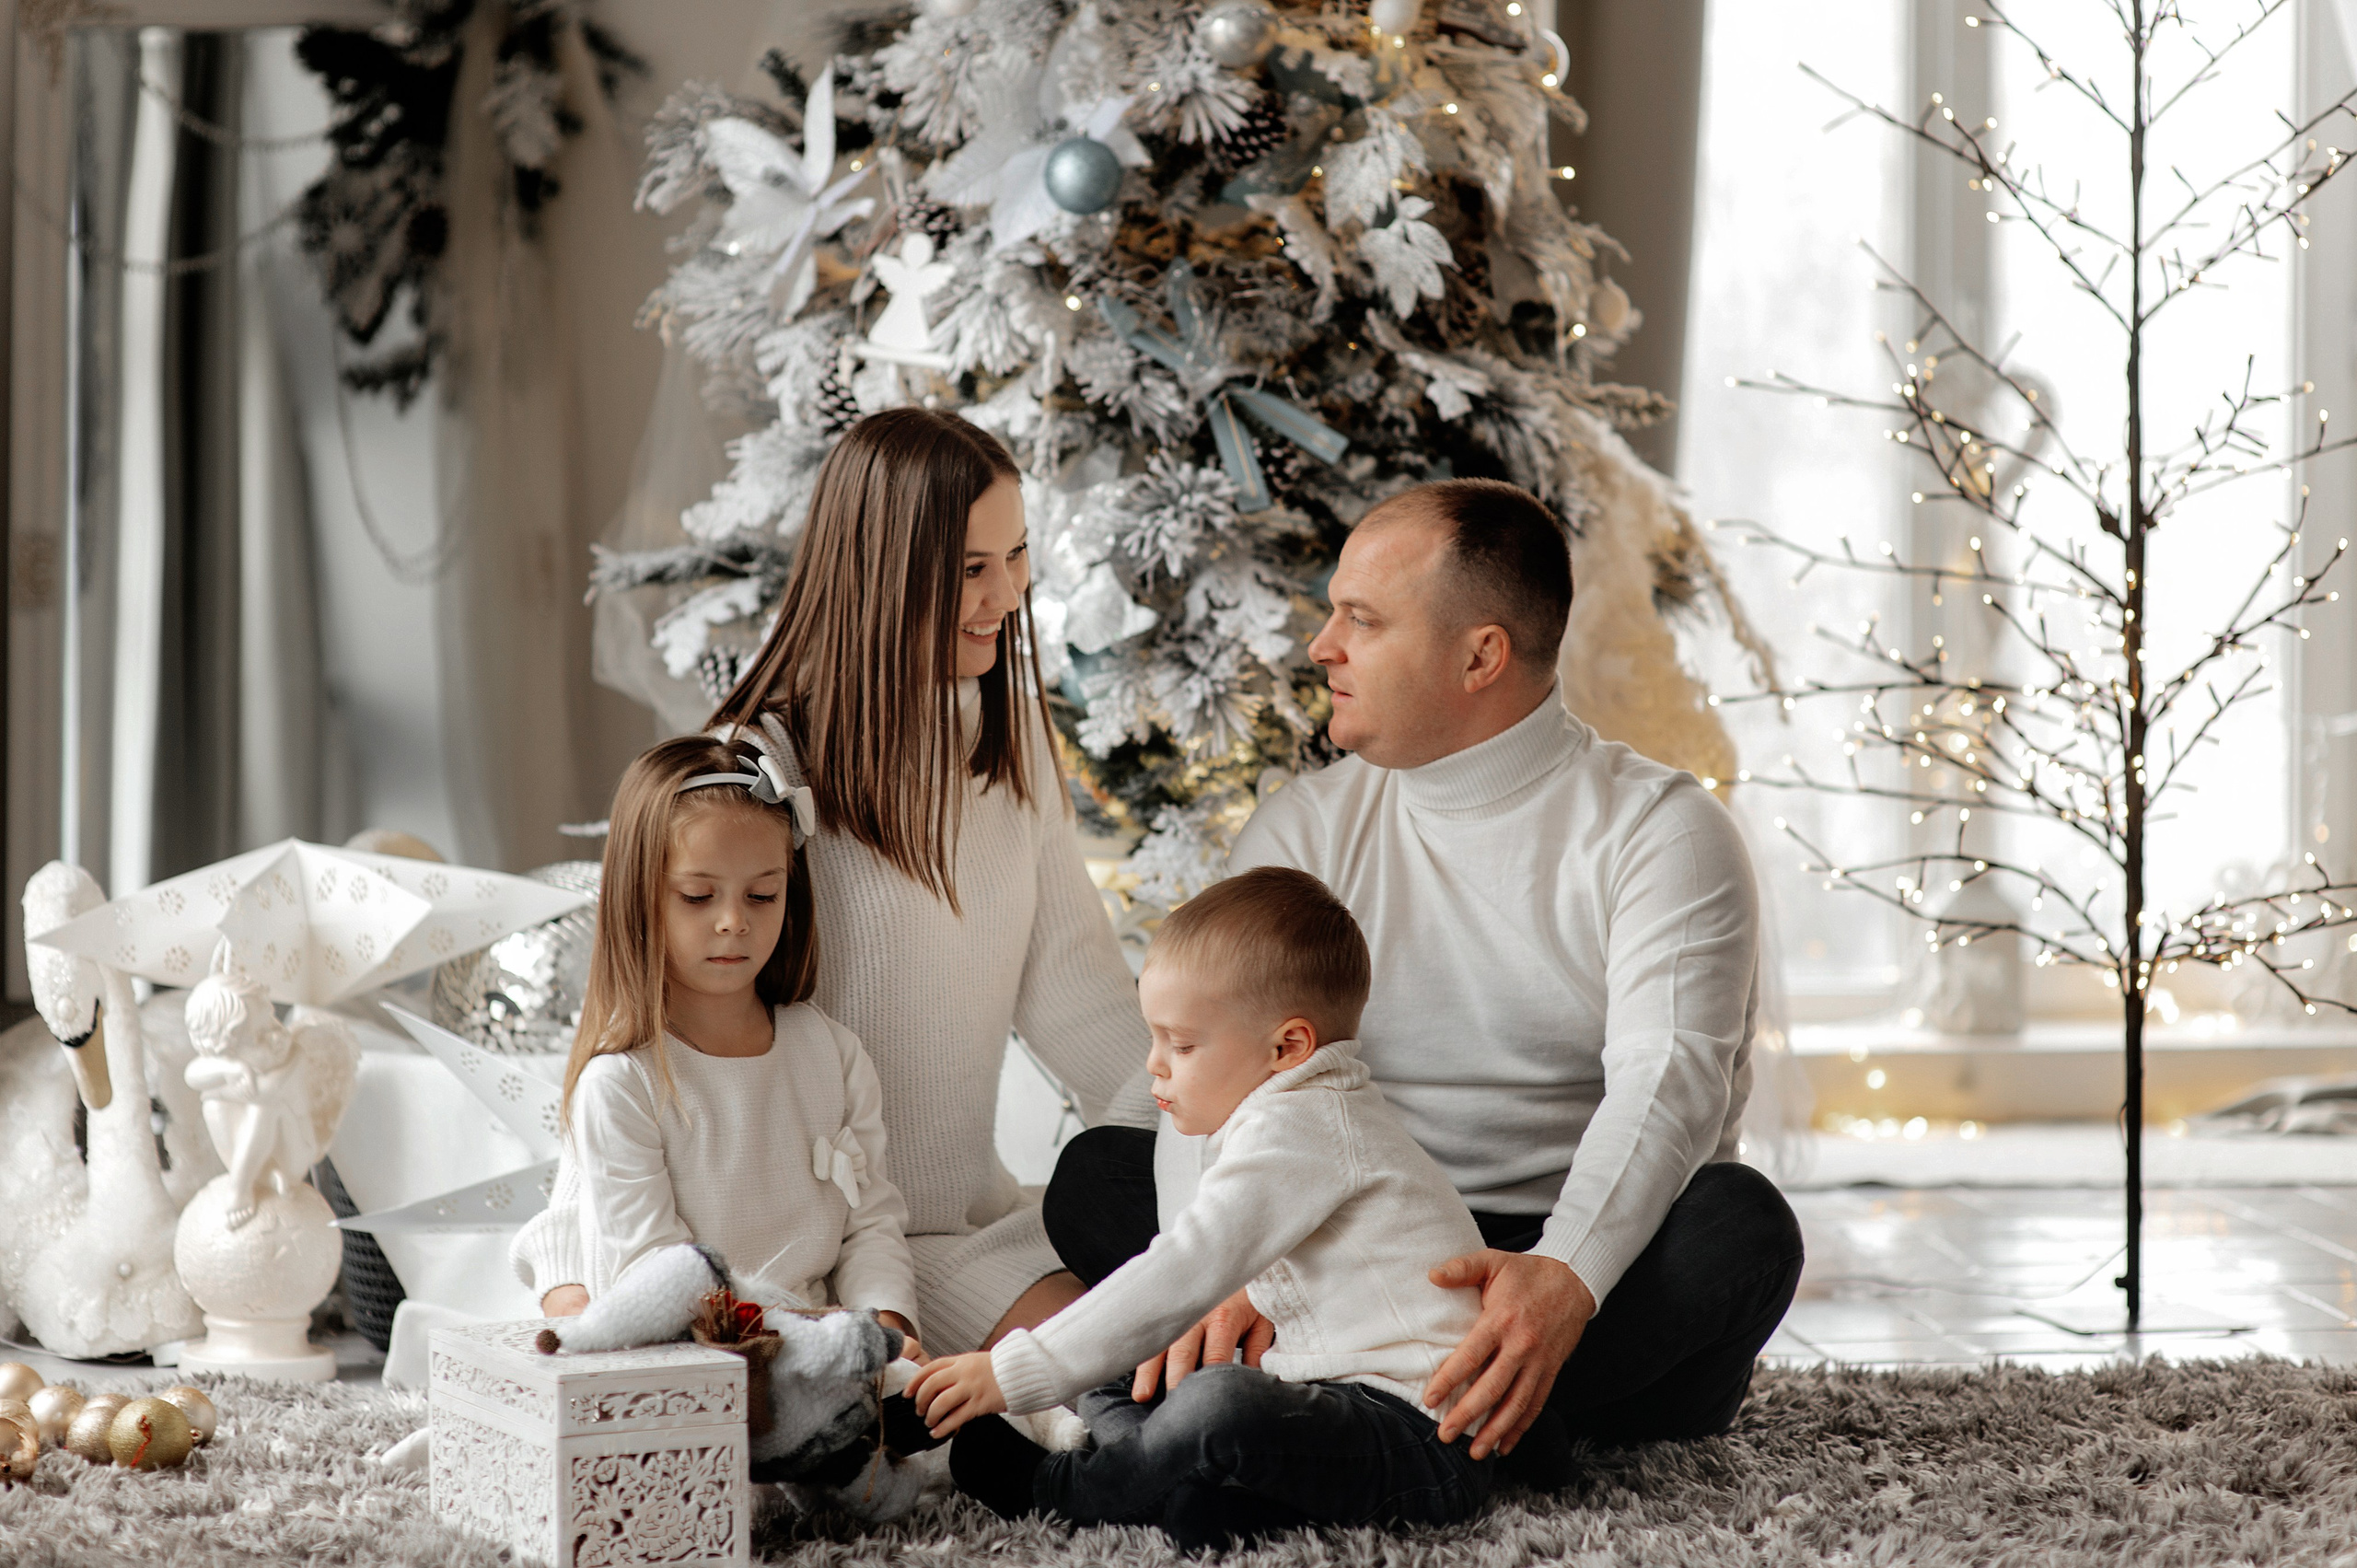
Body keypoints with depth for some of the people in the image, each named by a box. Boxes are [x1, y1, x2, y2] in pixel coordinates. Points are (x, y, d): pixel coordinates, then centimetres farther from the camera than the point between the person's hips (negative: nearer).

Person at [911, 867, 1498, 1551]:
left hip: (1424, 1441, -11)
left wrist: (1015, 1373, -24)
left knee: (1222, 1406, -37)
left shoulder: (1300, 1132, -16)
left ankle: (1054, 1490, -13)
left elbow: (1181, 1277, -24)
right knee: (1114, 1380, 12)